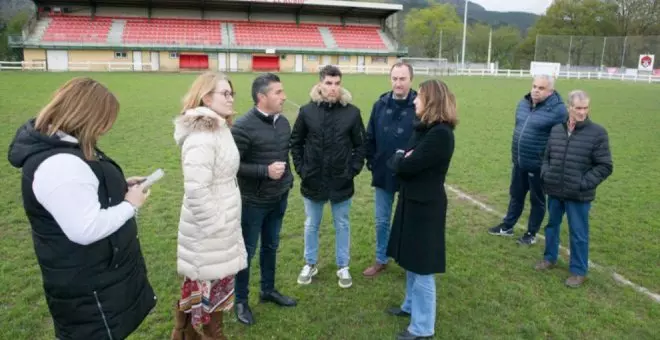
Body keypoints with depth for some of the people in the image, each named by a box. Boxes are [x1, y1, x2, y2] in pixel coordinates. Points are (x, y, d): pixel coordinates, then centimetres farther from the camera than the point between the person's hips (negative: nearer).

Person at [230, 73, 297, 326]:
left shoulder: (283, 122, 2)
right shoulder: (243, 127, -19)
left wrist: (288, 180, 15)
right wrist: (265, 171, -25)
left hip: (279, 198, 7)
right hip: (253, 201, -6)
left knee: (271, 246, 20)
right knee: (246, 251, 8)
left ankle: (268, 290, 39)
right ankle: (240, 300, 26)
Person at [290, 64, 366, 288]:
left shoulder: (352, 112, -7)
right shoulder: (307, 111, -5)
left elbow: (361, 145, 2)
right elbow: (295, 142, 4)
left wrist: (354, 169, -5)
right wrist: (300, 168, -1)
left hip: (342, 182, 0)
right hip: (313, 181, 1)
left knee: (342, 225, 13)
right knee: (311, 225, 16)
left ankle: (343, 267, 31)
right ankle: (310, 264, 35)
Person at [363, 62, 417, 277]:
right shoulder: (380, 104, 1)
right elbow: (369, 137, 7)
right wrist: (371, 162, 3)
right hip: (383, 174, 4)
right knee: (382, 221, 15)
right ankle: (381, 260, 32)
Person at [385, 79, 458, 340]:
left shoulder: (440, 133, -22)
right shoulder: (423, 128, 9)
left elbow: (407, 165, -25)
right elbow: (405, 161, 8)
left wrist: (398, 159, -4)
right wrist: (401, 158, -14)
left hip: (426, 206, -9)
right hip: (413, 201, 9)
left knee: (421, 267, 3)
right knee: (411, 261, 22)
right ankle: (411, 305, 41)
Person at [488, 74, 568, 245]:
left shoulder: (558, 110, -18)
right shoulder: (523, 104, 4)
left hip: (539, 165, -6)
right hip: (519, 162, 6)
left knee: (537, 200, 11)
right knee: (515, 195, 20)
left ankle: (531, 234, 26)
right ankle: (507, 226, 36)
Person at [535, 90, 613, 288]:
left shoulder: (597, 133, -9)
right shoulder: (556, 129, 4)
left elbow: (605, 166, -7)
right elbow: (546, 156, 16)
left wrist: (584, 184, -14)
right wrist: (545, 174, 0)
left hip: (578, 196, -4)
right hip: (554, 191, 5)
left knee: (578, 234, 6)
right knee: (552, 225, 20)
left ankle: (579, 271, 22)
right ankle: (550, 258, 40)